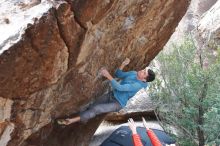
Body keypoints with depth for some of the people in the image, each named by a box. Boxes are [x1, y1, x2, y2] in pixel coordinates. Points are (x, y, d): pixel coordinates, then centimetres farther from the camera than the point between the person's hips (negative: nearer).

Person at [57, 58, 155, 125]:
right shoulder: (134, 73, -5)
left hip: (117, 103, -8)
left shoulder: (137, 85, -29)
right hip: (111, 95, 8)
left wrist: (108, 76, -39)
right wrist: (123, 64, -14)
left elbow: (119, 87, -34)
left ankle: (72, 120, -16)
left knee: (95, 109, -19)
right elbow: (118, 74, 4)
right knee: (91, 106, -2)